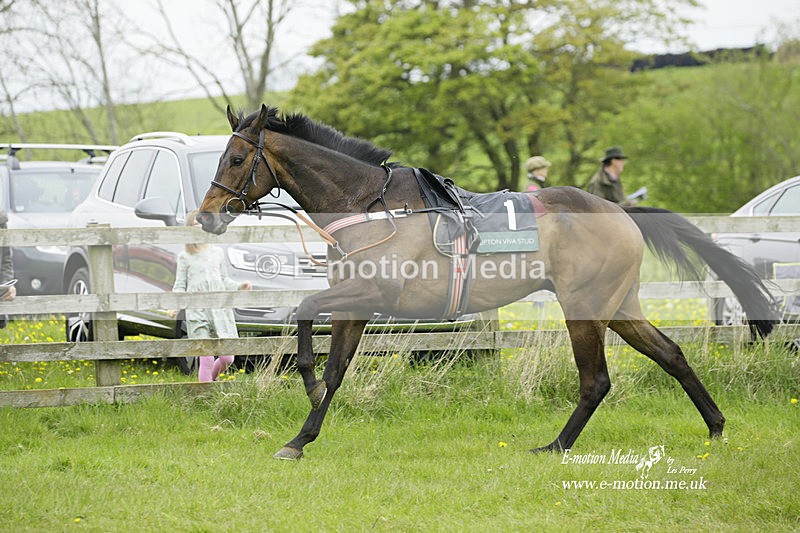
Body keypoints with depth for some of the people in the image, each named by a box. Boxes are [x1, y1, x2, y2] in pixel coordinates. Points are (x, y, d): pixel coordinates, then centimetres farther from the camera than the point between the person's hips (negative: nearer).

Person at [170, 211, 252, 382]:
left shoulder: (216, 253, 13)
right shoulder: (185, 257, 5)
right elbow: (180, 286, 6)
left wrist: (239, 287, 3)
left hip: (220, 309, 3)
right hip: (197, 313, -3)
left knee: (227, 358, 1)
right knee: (206, 359, -10)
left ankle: (212, 378, 30)